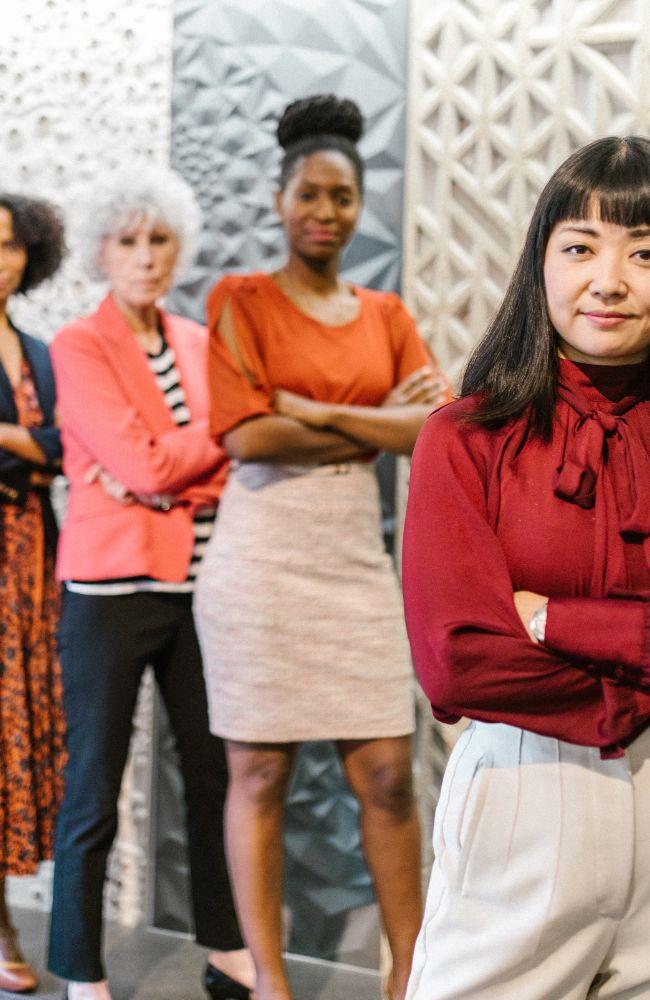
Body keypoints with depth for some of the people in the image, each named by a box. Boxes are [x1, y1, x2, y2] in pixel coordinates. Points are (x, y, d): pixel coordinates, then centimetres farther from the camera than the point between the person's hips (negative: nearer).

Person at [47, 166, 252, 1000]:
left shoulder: (197, 342, 13)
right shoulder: (78, 347, -3)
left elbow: (232, 462, 7)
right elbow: (139, 465, -13)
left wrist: (162, 478, -10)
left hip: (197, 583, 5)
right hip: (113, 589, -5)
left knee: (216, 775, 9)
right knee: (92, 795, 1)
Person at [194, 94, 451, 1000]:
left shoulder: (386, 315, 13)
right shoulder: (240, 300, 1)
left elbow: (437, 427, -1)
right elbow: (246, 435, -12)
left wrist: (311, 411, -10)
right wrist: (376, 426, -8)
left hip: (356, 555, 4)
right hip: (262, 556, -3)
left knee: (387, 772, 4)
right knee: (260, 772, 2)